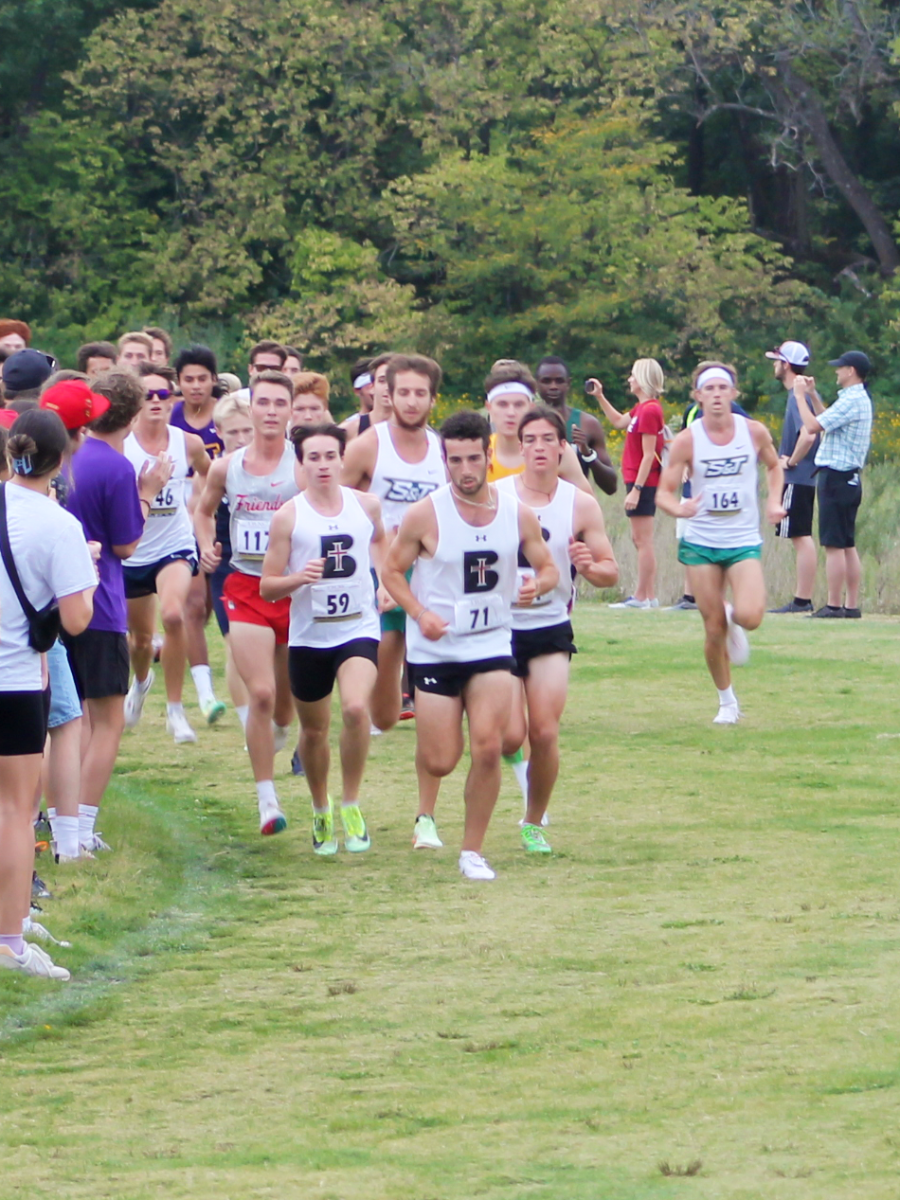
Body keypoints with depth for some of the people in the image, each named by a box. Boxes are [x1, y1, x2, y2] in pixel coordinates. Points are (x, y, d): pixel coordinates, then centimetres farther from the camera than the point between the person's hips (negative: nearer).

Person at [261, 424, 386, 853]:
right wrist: (298, 578, -23)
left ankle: (351, 806, -10)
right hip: (308, 635, 0)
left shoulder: (366, 505, 2)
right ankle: (321, 811, 38)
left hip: (359, 629, 0)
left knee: (356, 708, -26)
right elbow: (267, 587, -3)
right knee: (314, 729, 13)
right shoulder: (289, 516, -6)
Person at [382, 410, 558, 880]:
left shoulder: (517, 513, -2)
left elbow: (548, 568, 9)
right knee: (441, 759, 0)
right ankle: (426, 813, 37)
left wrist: (538, 584, -16)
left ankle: (473, 850, 4)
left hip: (492, 645, 2)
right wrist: (419, 613, -18)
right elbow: (392, 569, -1)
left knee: (487, 749, -12)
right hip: (435, 649, -2)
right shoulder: (425, 514, -11)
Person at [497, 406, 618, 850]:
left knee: (545, 734, -7)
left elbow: (611, 572, 4)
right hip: (500, 627, -1)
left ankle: (534, 823, 13)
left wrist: (589, 567, -18)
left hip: (551, 630, 1)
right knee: (510, 737, -10)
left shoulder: (581, 505, 0)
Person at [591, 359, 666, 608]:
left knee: (643, 541, -7)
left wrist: (636, 489, -22)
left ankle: (642, 597, -5)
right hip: (638, 482, 10)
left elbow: (649, 455, -21)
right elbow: (619, 422, 31)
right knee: (640, 540, 13)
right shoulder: (642, 408, 13)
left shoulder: (650, 411, -17)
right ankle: (648, 596, 17)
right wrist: (600, 397, 26)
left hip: (643, 483, -10)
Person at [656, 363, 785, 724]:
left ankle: (733, 618, 17)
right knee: (714, 632, 0)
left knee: (750, 617, -21)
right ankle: (727, 701, 22)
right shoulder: (687, 440, -7)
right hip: (700, 543, 0)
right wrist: (679, 509, -28)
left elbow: (774, 466, 18)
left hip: (744, 541, 0)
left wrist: (774, 501, 1)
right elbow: (664, 492, -6)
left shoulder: (755, 432, -3)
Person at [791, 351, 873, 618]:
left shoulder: (851, 401, -17)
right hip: (850, 478, 10)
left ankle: (834, 605, -9)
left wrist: (800, 396, -8)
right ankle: (851, 605, 11)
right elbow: (828, 422, 27)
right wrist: (812, 395, 24)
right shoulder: (861, 400, 16)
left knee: (834, 545, -8)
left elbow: (813, 426, -20)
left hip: (836, 477, -10)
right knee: (848, 545, 10)